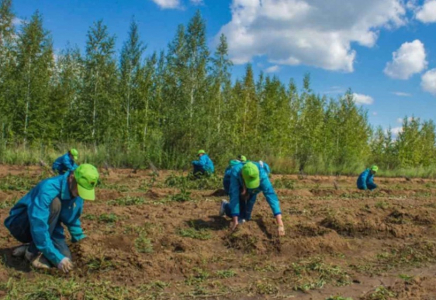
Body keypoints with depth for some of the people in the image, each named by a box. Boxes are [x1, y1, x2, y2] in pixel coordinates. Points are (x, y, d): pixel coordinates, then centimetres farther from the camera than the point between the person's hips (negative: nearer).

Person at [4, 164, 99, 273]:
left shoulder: (76, 192, -8)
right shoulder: (49, 188, -33)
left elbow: (73, 220, 12)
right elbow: (38, 226, -39)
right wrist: (57, 257, -38)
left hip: (46, 228, 6)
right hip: (20, 225, -6)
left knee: (65, 259, -18)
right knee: (54, 204, -33)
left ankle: (29, 246, 6)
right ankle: (33, 251, -18)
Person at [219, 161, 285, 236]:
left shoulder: (262, 175, -42)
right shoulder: (235, 173, -44)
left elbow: (271, 196, -47)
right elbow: (234, 196, -41)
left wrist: (280, 223, -53)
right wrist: (235, 220, -41)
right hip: (238, 188, -2)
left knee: (246, 217, 2)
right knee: (239, 217, -12)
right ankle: (225, 206, 19)